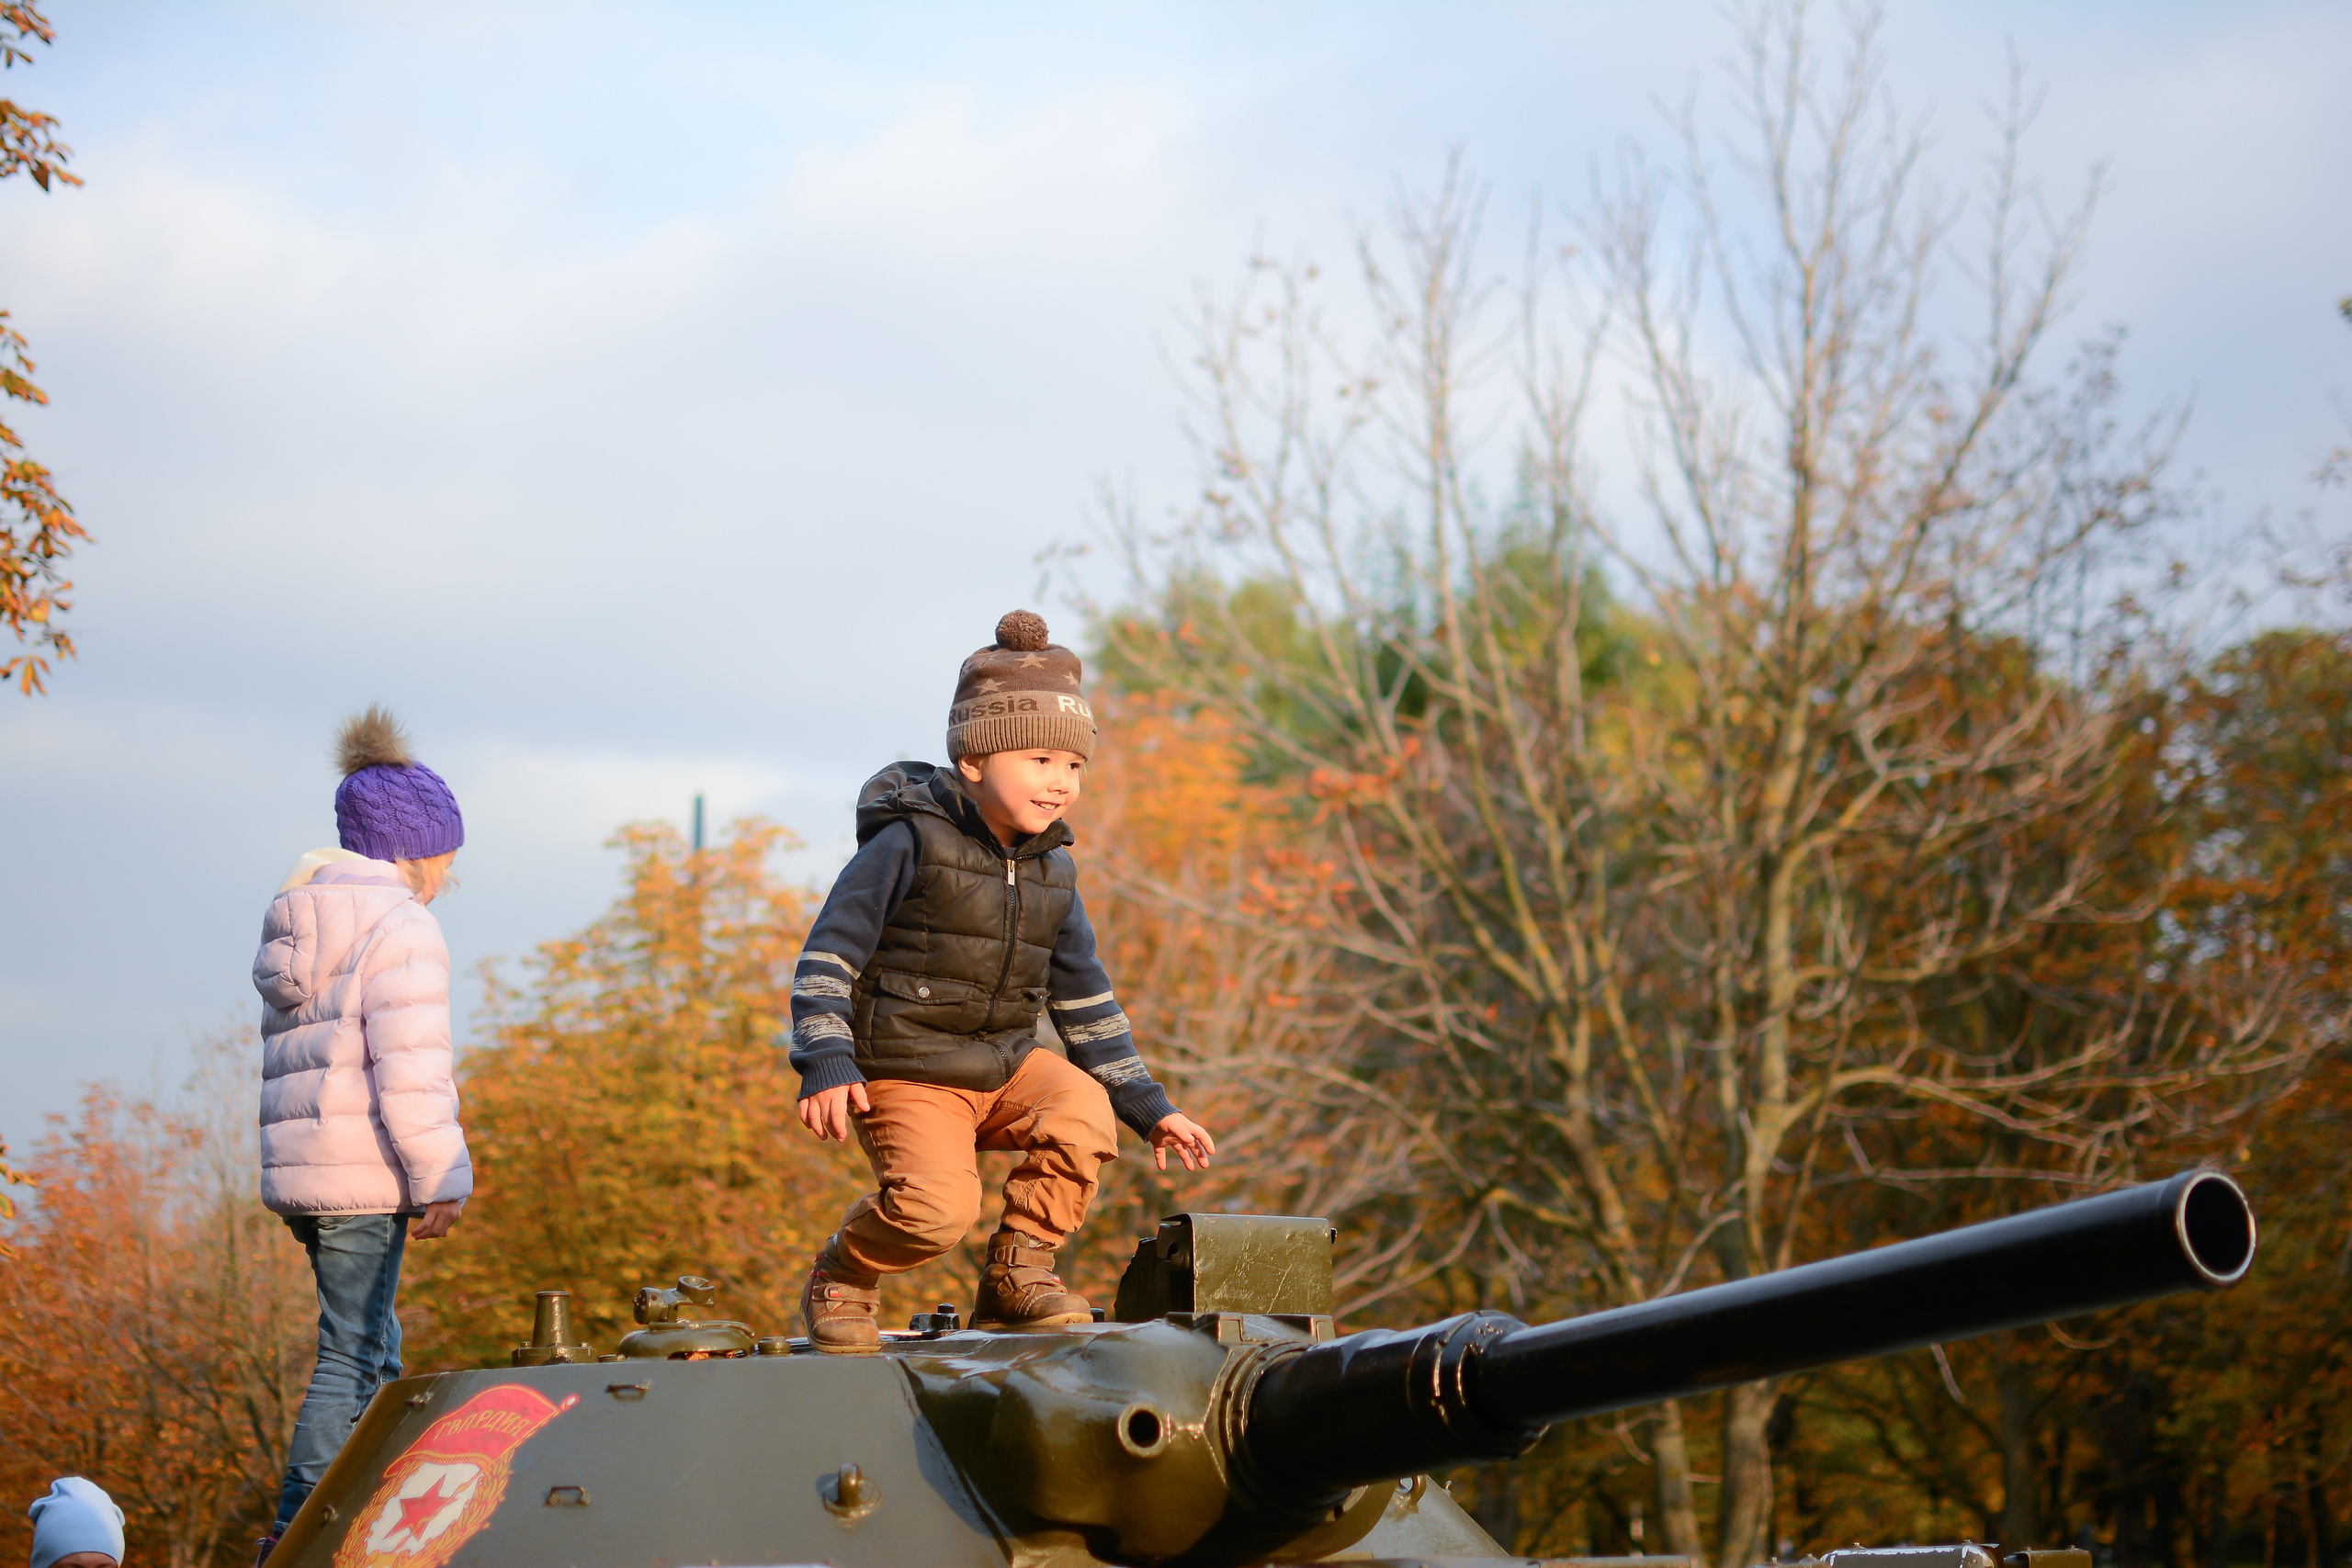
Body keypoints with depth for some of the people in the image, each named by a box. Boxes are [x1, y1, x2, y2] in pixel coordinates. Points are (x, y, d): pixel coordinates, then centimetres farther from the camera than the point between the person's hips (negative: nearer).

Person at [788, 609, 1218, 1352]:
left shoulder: (1051, 870, 7)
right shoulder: (910, 844, -13)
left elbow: (1086, 1000, 14)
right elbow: (828, 955, -13)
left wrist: (1149, 1107, 10)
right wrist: (826, 1066, -26)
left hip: (1005, 1068, 6)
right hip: (908, 1080, -6)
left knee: (1083, 1112, -24)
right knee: (938, 1207, -29)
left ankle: (1017, 1271, -3)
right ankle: (840, 1276, 3)